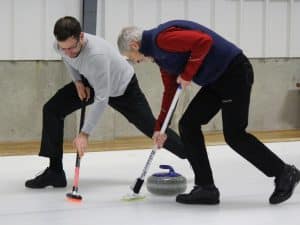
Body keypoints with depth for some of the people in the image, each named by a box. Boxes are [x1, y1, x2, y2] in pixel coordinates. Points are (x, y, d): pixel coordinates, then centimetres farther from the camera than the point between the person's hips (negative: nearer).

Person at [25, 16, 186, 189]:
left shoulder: (97, 54, -45)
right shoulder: (60, 46, -25)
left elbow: (101, 99, -42)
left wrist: (85, 133, -43)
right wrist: (77, 80, -9)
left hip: (122, 87, -6)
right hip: (91, 82, 6)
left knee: (151, 127, 4)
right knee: (52, 110, -11)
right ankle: (55, 171, -7)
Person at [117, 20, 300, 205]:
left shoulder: (162, 38, -16)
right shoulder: (159, 52, 16)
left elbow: (204, 41, -28)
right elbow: (170, 91, 24)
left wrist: (187, 74, -18)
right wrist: (160, 127, 26)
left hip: (235, 71, -10)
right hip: (216, 79, 10)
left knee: (234, 135, -9)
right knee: (188, 125, 5)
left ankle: (284, 173, 8)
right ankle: (206, 188, 5)